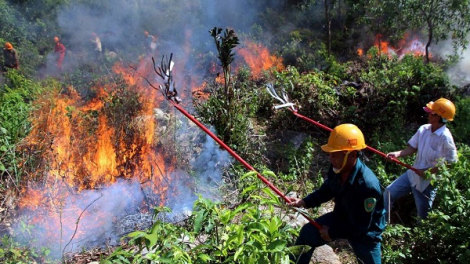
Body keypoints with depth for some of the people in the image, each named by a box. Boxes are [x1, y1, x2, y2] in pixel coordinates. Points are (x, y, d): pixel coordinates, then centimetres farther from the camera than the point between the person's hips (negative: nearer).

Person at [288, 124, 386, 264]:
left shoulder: (368, 185, -39)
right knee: (308, 233, 8)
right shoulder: (337, 169, -19)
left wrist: (332, 233, -18)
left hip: (365, 233, -6)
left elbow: (360, 226, -29)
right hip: (340, 218, 6)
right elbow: (326, 190, 3)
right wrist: (304, 202, -9)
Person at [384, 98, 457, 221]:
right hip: (412, 174, 6)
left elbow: (451, 164, -20)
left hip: (427, 182, -6)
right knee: (389, 193, 5)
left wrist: (428, 172, -20)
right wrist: (398, 153, -12)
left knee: (423, 216, 8)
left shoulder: (445, 138, -22)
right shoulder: (423, 129, -3)